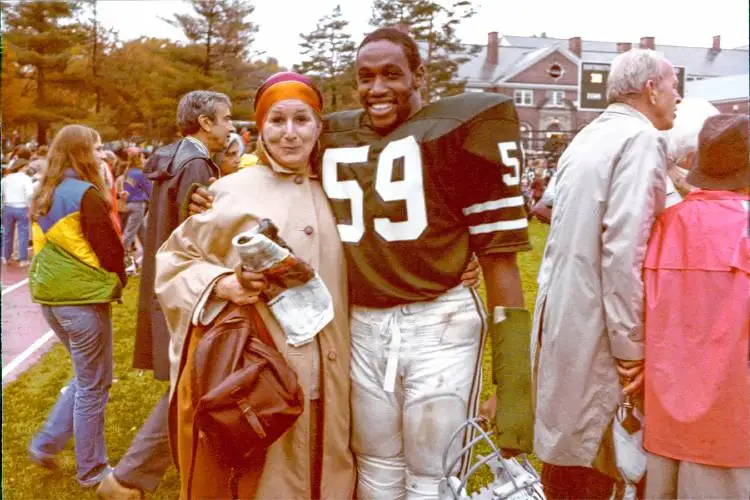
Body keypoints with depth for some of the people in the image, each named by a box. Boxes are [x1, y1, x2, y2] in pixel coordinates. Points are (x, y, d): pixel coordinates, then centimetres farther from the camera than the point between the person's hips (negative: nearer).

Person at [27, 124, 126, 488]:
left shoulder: (45, 194, 10)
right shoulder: (85, 193, -15)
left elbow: (45, 246, 15)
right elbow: (108, 247, -16)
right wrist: (117, 281, 4)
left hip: (50, 295, 9)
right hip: (84, 298, -8)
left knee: (85, 377, 23)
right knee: (93, 386, 4)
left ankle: (46, 443, 24)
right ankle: (92, 471, 15)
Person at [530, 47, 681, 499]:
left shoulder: (589, 137, 15)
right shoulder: (642, 139, -13)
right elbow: (625, 251, -22)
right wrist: (631, 347, -18)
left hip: (563, 314, 9)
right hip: (595, 326, -9)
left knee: (568, 441, 20)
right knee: (593, 462, 4)